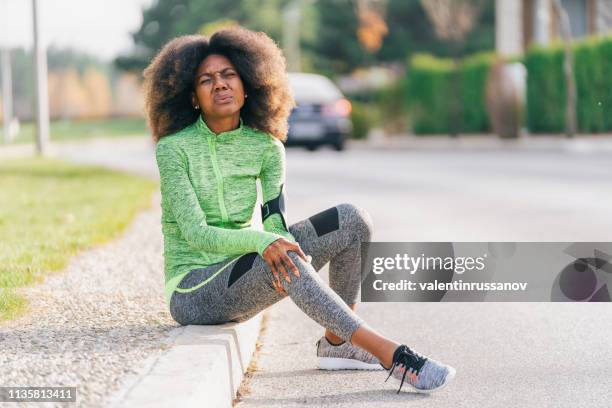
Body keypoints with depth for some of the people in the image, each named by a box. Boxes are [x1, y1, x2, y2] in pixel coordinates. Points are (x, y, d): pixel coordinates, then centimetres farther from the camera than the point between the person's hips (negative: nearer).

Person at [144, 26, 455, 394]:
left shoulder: (266, 147, 2)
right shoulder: (174, 148, -12)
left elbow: (276, 221, -6)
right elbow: (194, 232, -20)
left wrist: (281, 243, -31)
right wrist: (263, 242, -36)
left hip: (242, 274, 6)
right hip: (193, 291, -6)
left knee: (352, 219, -9)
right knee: (283, 260, -36)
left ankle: (337, 341, -6)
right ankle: (391, 355, -37)